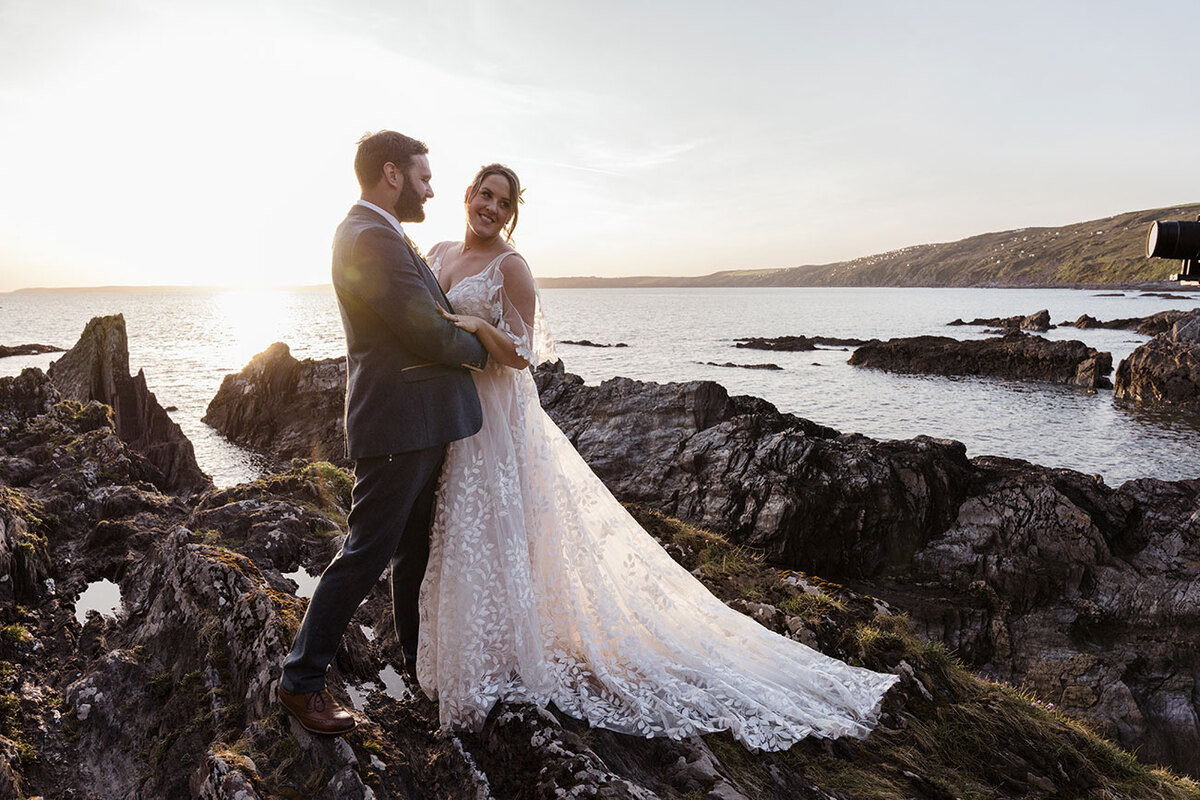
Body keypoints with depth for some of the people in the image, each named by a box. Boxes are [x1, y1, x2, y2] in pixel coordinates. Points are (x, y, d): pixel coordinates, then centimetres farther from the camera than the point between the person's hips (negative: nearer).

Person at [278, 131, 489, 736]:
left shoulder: (374, 234, 16)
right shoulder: (372, 237, -19)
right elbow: (431, 336, -21)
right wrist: (482, 350, -3)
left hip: (419, 423, 11)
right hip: (398, 424, -11)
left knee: (416, 546, 21)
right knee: (366, 554, 0)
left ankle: (420, 653, 39)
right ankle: (302, 679, 17)